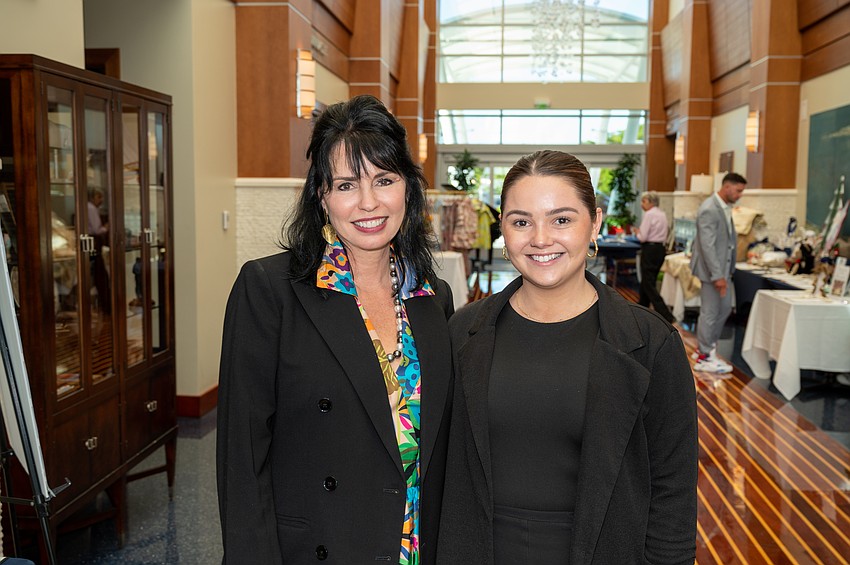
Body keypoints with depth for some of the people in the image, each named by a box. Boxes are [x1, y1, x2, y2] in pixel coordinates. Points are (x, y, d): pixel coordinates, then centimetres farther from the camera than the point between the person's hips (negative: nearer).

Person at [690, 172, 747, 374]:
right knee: (709, 313, -1)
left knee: (725, 308, 17)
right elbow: (707, 246, -25)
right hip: (712, 269, -10)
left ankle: (706, 347, 30)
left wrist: (727, 271, 13)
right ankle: (704, 357, 11)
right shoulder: (709, 210, -21)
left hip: (723, 268, 10)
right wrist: (717, 275, -25)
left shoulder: (725, 208, 10)